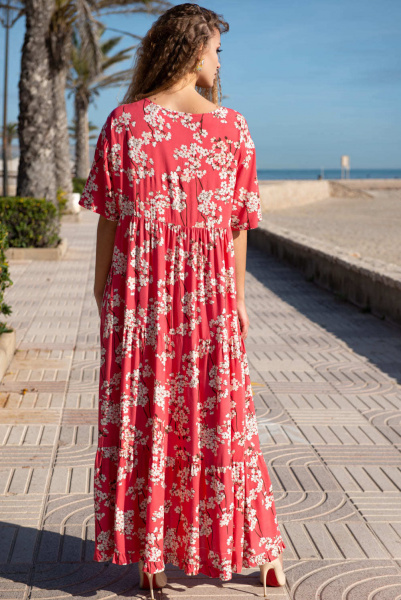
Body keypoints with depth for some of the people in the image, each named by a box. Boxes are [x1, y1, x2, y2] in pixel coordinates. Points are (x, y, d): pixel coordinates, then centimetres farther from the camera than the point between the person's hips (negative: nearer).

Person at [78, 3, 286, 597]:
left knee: (141, 417, 9)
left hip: (138, 296, 0)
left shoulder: (123, 123, -5)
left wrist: (103, 293, 5)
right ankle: (262, 550, 23)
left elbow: (108, 219, -4)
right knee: (219, 418, 12)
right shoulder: (231, 127, -5)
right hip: (208, 298, 1)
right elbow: (237, 228, -1)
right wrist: (237, 300, 8)